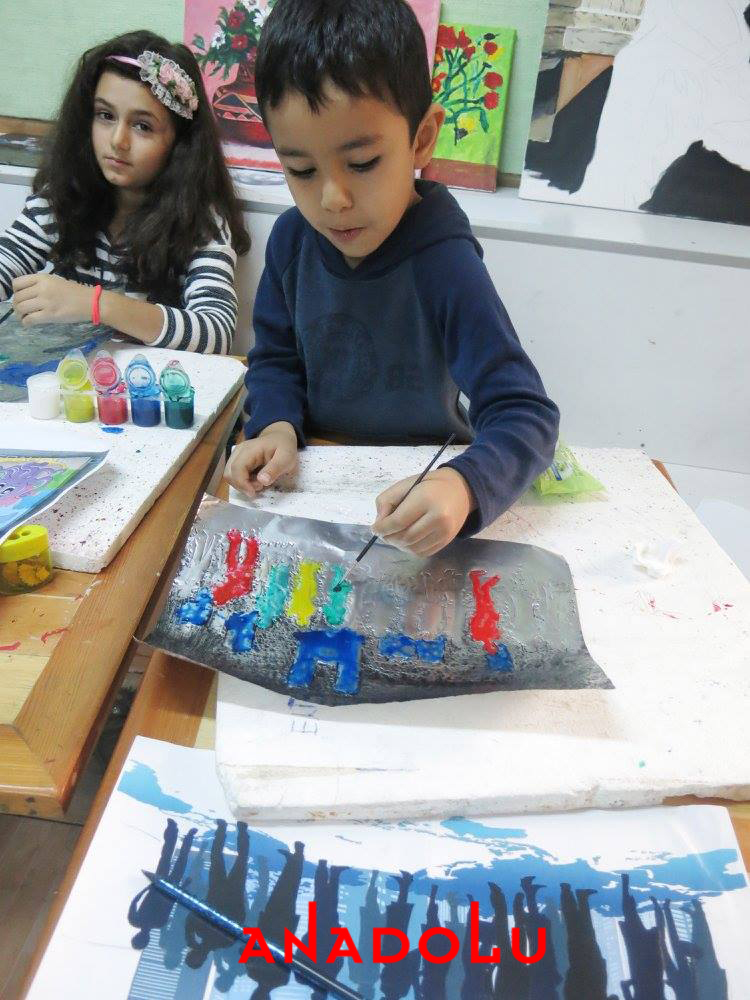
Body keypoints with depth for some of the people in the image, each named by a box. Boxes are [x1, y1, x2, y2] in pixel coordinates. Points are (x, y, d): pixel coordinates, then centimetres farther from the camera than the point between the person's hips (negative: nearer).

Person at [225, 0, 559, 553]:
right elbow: (276, 356, 7)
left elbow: (526, 414, -26)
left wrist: (464, 487, -46)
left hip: (415, 484, -3)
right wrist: (277, 427, -14)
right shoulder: (291, 238, -6)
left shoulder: (445, 264, -23)